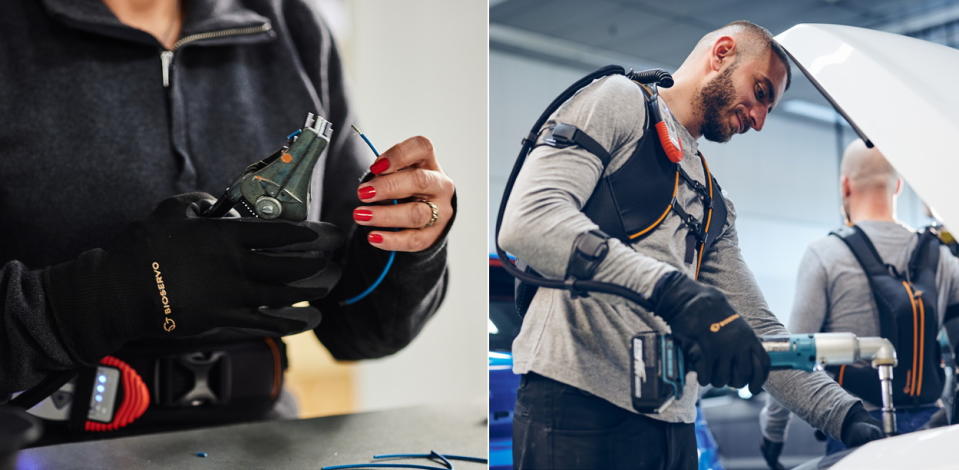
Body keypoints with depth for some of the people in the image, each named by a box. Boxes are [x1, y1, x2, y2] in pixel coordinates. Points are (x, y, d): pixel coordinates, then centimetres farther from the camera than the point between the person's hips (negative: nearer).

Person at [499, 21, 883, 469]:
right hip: (578, 400, -7)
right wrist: (674, 292, -26)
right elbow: (528, 221, -17)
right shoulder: (618, 100, 1)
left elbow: (759, 330, 21)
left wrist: (847, 416, 6)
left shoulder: (713, 202, 24)